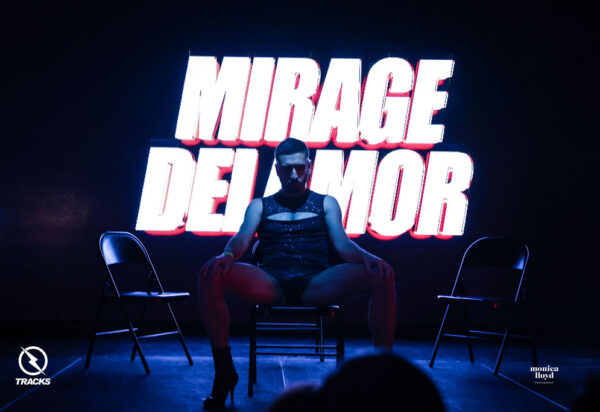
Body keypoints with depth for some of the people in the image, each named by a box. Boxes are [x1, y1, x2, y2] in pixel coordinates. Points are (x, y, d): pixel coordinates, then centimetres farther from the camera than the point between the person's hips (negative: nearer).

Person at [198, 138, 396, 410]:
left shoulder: (326, 203, 21)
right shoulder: (260, 206, 21)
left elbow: (341, 243, 7)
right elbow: (242, 238, 5)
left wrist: (365, 256, -17)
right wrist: (228, 255, -21)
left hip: (316, 285, 0)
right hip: (271, 284, 0)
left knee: (381, 275, -27)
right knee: (210, 273, -28)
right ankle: (224, 371, -21)